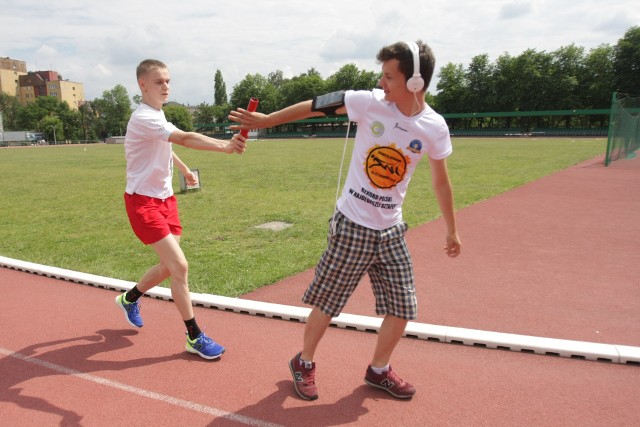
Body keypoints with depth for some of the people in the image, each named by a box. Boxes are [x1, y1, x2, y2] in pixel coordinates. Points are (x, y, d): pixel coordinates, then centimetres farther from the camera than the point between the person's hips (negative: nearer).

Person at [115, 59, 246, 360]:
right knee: (179, 266, -13)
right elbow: (186, 139, -37)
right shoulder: (143, 118, -21)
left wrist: (184, 170, 25)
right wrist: (225, 146, -49)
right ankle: (194, 337, 0)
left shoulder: (158, 114, 10)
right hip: (143, 202, -9)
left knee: (168, 267, 12)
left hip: (165, 198, 9)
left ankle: (130, 298, 40)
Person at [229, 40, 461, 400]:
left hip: (391, 231, 3)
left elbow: (441, 182, 6)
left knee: (402, 310, 7)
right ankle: (304, 363, 33)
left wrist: (452, 231, 14)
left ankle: (378, 370, 33)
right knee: (327, 304, 7)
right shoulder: (370, 102, -12)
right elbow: (315, 106, -4)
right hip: (351, 225, -3)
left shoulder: (434, 128, -6)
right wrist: (264, 120, 1)